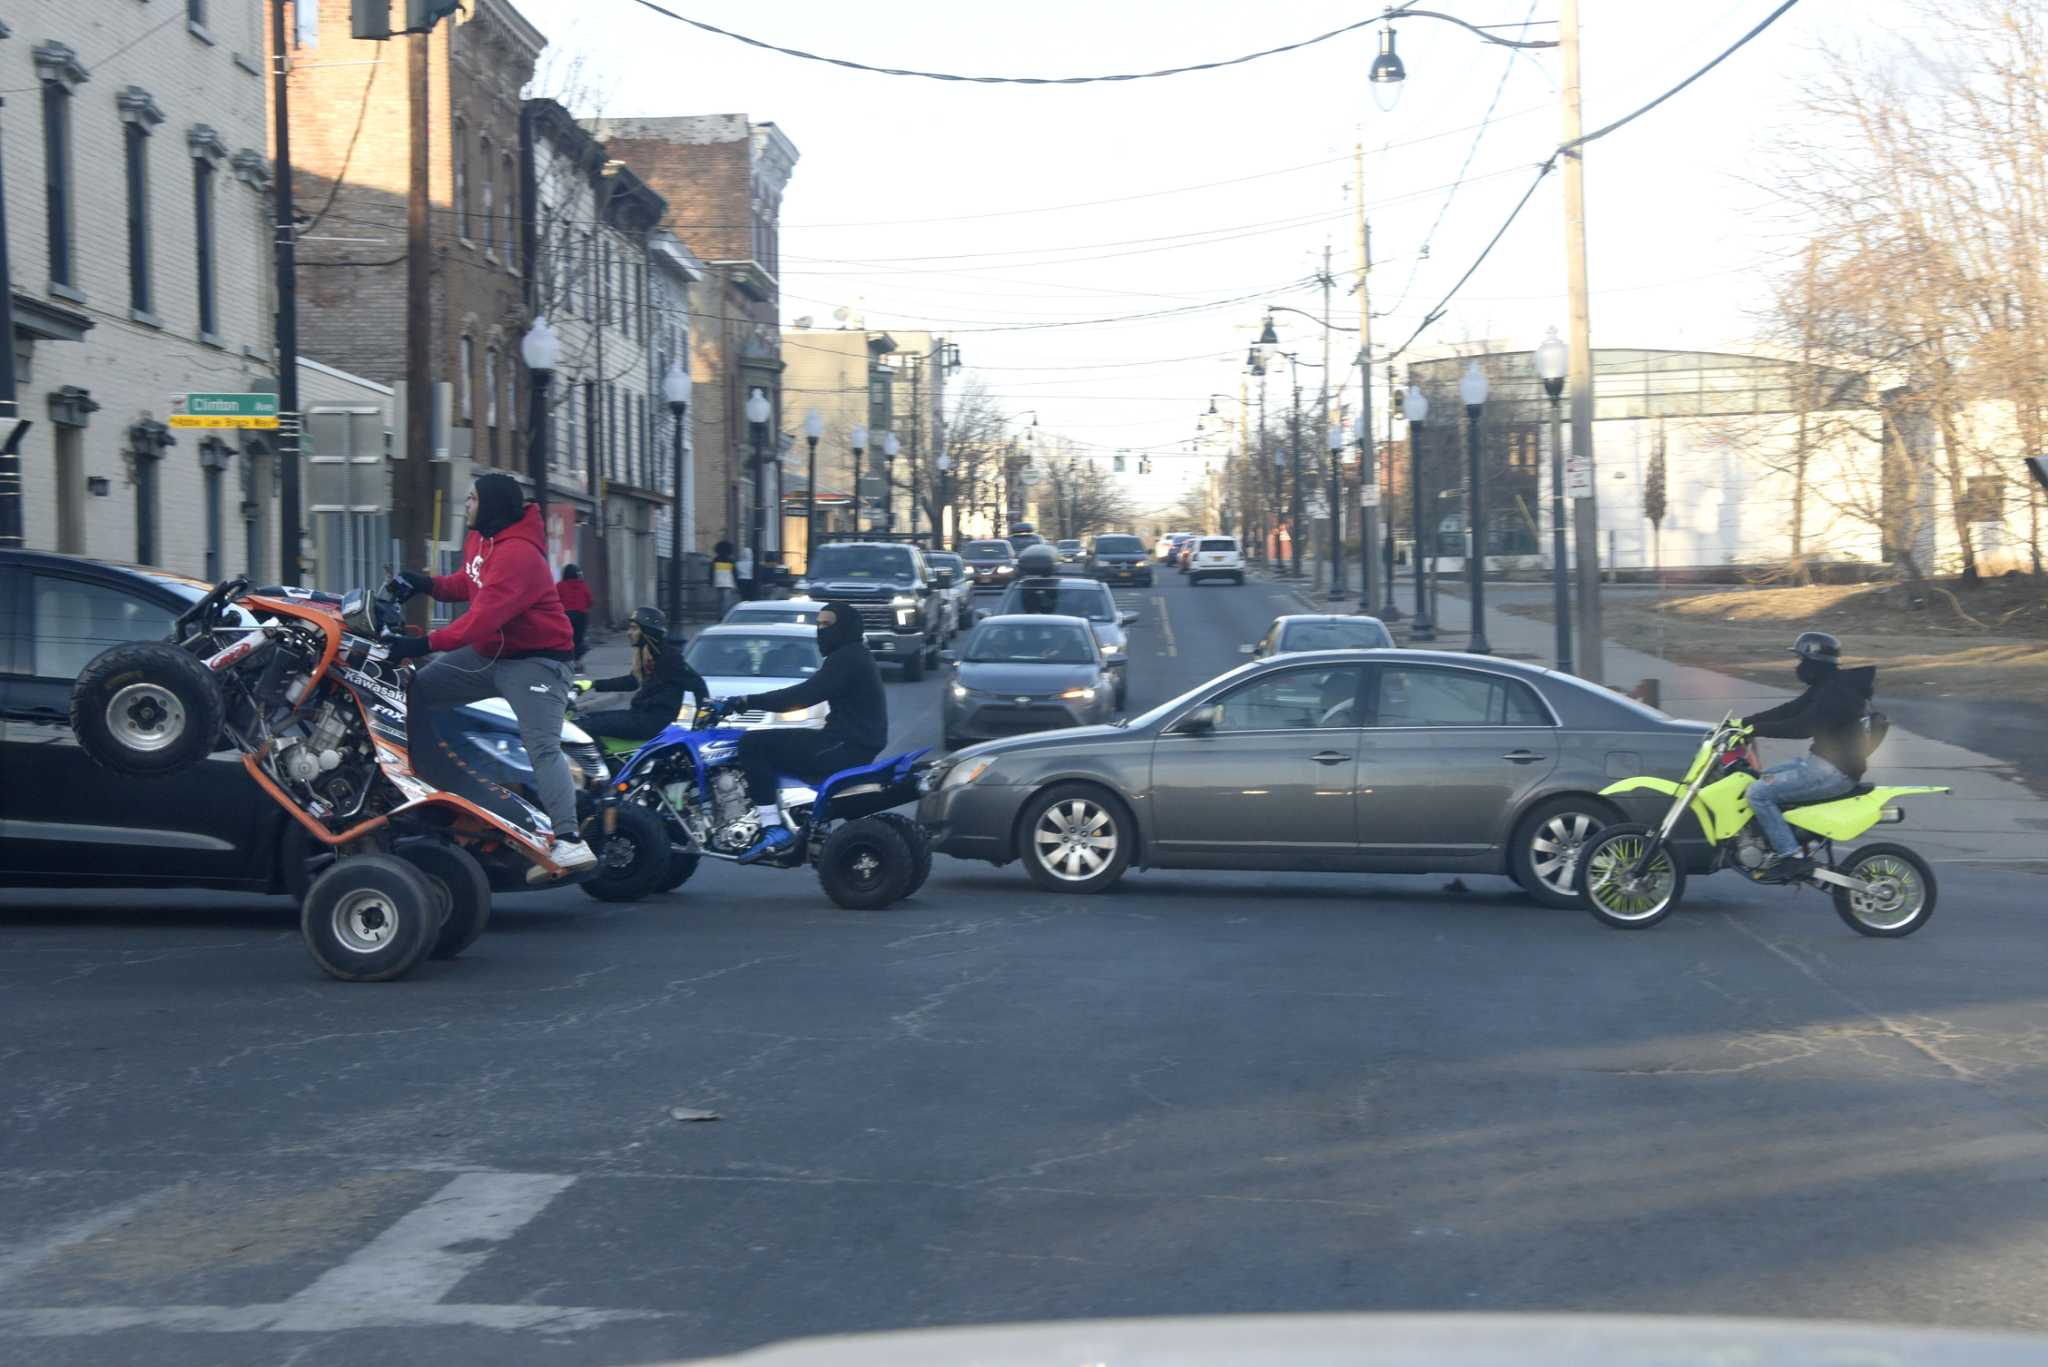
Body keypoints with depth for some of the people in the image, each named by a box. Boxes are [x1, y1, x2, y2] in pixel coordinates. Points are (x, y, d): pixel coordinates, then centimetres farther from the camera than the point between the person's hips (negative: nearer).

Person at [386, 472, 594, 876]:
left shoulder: (517, 554, -24)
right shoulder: (480, 540, 8)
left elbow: (484, 618, -30)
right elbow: (469, 584, 21)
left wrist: (426, 643, -30)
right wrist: (428, 584, 0)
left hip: (534, 661, -10)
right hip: (489, 653, 10)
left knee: (543, 748, -21)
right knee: (415, 689, 10)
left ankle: (568, 841, -29)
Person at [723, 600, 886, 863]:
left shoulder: (846, 659, -13)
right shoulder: (855, 655, 20)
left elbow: (805, 695, -22)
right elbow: (808, 693, 24)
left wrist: (750, 702, -19)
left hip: (845, 747, -11)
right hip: (860, 746, 11)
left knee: (752, 744, -14)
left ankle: (773, 829, -21)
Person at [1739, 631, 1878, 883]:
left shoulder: (1838, 693, -19)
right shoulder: (1824, 687, 13)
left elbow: (1803, 726, -28)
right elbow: (1788, 711, 15)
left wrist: (1756, 729, -26)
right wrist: (1743, 722, 8)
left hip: (1835, 772, -11)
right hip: (1820, 760, 11)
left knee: (1758, 793, -17)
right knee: (1760, 779, 17)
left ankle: (1791, 857, -18)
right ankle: (1780, 846, 15)